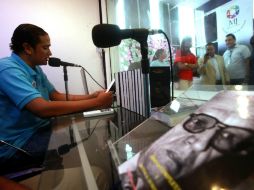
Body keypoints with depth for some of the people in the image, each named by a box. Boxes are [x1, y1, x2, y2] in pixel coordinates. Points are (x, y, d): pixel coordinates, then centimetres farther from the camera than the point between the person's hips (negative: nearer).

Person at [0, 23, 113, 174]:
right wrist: (96, 102, -30)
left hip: (39, 129, 8)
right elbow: (43, 108, -35)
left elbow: (58, 96, 10)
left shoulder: (35, 69, 7)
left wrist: (91, 96, -4)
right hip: (17, 146, -8)